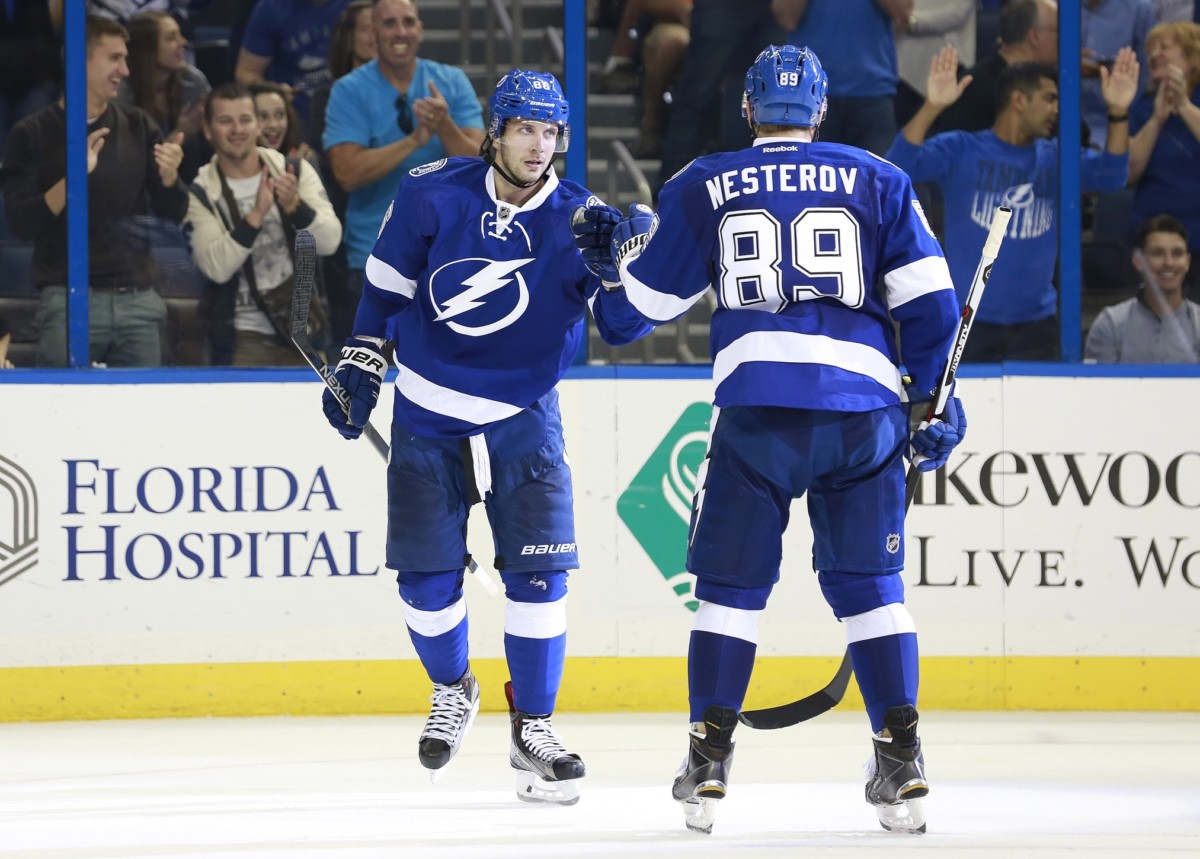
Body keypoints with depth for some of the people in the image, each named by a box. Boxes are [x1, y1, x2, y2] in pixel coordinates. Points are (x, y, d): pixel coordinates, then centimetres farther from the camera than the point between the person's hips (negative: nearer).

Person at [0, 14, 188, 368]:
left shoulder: (138, 126, 10)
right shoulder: (33, 134, 1)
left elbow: (172, 213, 12)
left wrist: (169, 176, -10)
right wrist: (72, 178, -21)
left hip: (138, 299, 3)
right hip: (68, 300, -3)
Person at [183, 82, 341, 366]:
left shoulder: (296, 171, 1)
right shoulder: (200, 193, -6)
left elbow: (329, 241, -8)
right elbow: (216, 267, -19)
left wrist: (294, 205, -25)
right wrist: (256, 215, -29)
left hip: (302, 330, 2)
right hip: (242, 336, -2)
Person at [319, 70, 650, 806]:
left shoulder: (577, 221, -12)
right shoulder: (434, 195, -11)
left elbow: (624, 325, -18)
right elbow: (387, 283, 4)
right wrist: (361, 365, 5)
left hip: (522, 419, -1)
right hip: (428, 415, 1)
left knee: (537, 570, -10)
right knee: (427, 575, 2)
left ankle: (533, 730, 1)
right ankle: (453, 694, 30)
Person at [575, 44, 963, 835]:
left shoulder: (705, 188, 11)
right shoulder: (878, 182, 12)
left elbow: (647, 300, 17)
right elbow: (928, 301, 6)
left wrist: (615, 257, 37)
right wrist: (933, 399, 14)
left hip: (758, 403, -1)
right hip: (865, 402, 1)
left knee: (731, 583, 8)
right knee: (869, 585, 9)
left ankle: (709, 763, -1)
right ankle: (902, 763, 0)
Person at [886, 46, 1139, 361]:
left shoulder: (1055, 158, 10)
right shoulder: (960, 151, 0)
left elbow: (1110, 175, -4)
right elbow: (899, 167, -14)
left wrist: (1118, 112, -19)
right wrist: (932, 107, -29)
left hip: (1035, 323, 3)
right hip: (968, 320, -3)